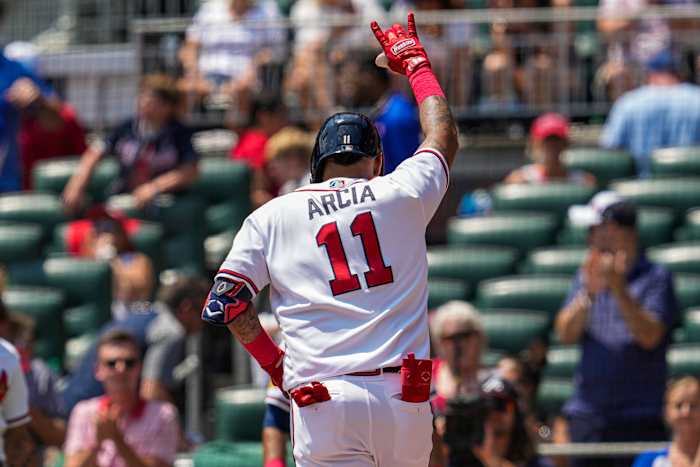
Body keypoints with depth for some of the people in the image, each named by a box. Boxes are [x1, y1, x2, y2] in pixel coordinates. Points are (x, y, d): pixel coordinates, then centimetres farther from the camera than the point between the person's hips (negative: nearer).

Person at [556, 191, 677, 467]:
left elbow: (650, 336, -13)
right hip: (587, 413, 5)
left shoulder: (656, 278, -1)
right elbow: (566, 334, 4)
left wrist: (619, 289, -19)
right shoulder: (587, 274, 14)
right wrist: (589, 292, -11)